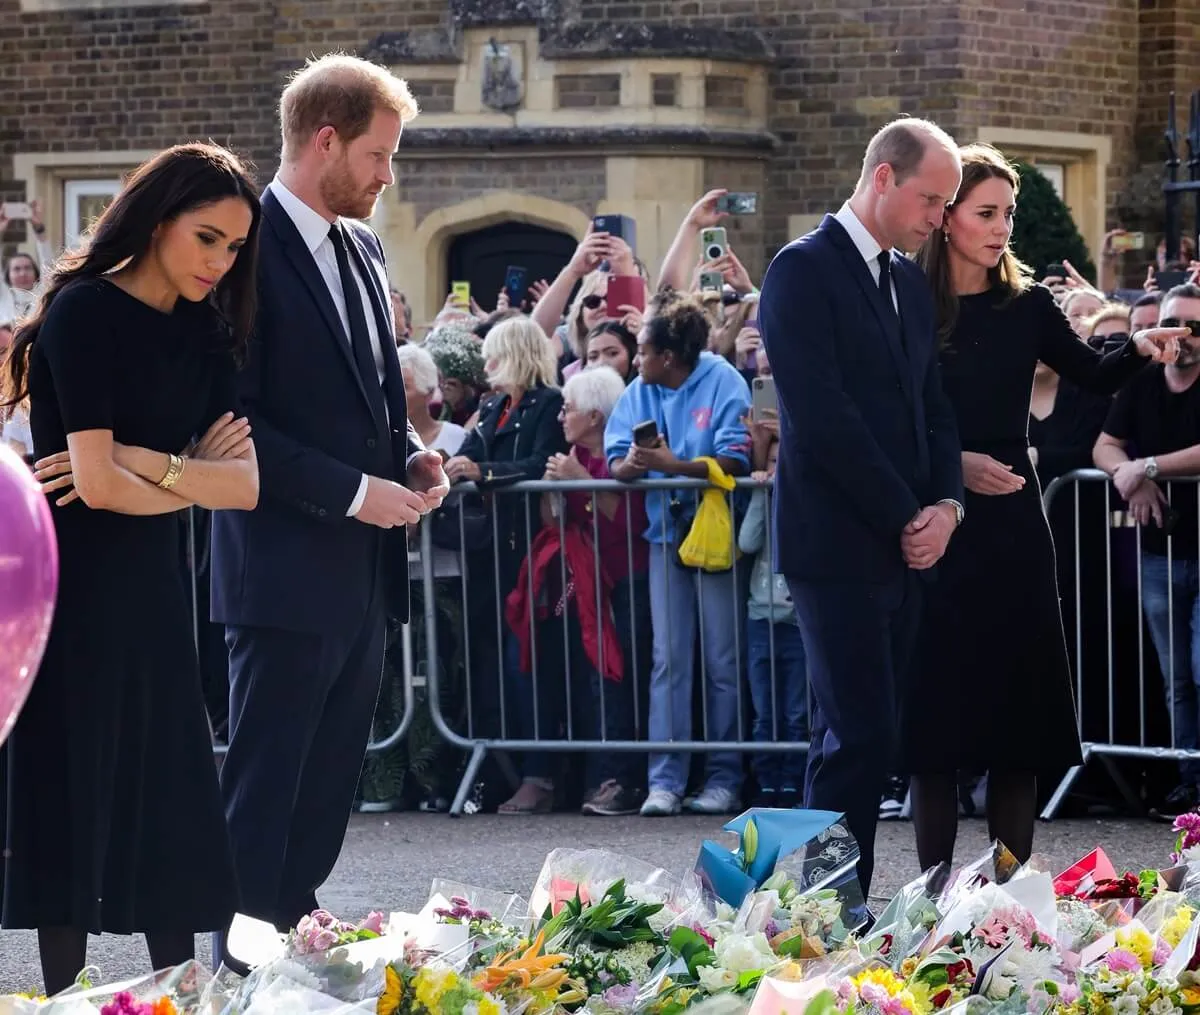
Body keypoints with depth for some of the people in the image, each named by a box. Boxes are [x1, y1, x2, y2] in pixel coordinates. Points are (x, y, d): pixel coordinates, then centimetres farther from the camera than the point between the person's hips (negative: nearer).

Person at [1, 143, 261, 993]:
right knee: (78, 799, -1)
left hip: (153, 591, 7)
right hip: (77, 594, -7)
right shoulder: (85, 310, -12)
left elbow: (245, 485, 0)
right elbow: (99, 483, -20)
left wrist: (145, 463, -14)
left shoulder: (202, 332, 9)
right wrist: (192, 478, -4)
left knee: (173, 810, 6)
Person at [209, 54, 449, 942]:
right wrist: (353, 492, -18)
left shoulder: (362, 250, 13)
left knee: (327, 794, 13)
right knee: (264, 793, -3)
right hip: (288, 573, -8)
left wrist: (410, 453, 4)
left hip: (363, 570, 8)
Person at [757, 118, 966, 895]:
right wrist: (905, 518, -12)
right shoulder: (804, 270, -8)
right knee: (860, 740, -11)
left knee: (857, 741, 8)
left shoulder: (910, 282, 17)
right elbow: (822, 416, -16)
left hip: (904, 545, 8)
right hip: (838, 546, -8)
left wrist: (946, 504, -1)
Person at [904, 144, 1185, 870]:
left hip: (1013, 528, 3)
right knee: (938, 709, 0)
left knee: (1017, 705, 2)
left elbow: (1094, 375, 9)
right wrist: (952, 464, -17)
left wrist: (1138, 348, -10)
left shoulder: (1026, 306, 5)